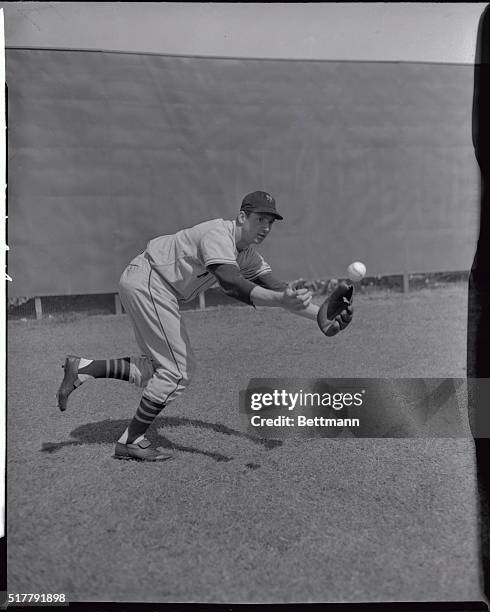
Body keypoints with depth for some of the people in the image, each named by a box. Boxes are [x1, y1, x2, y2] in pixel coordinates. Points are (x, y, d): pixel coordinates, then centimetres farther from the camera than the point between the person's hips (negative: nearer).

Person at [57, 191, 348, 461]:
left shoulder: (248, 254, 6)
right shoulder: (219, 234, -23)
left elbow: (277, 287, 1)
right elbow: (231, 283, -41)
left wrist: (320, 316, -11)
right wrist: (282, 299, -53)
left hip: (153, 288, 10)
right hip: (146, 281, -10)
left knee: (171, 366, 10)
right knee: (176, 371, -9)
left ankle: (83, 368, 12)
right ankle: (131, 441, 5)